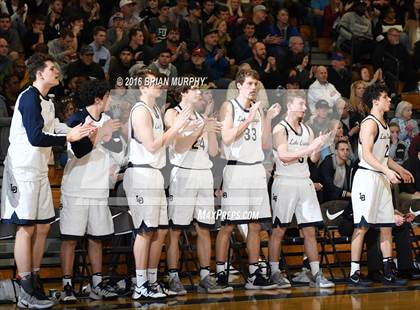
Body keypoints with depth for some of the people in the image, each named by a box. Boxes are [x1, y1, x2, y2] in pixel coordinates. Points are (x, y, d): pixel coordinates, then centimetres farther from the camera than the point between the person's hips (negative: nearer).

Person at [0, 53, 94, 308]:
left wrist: (76, 134, 8)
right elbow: (35, 137, -21)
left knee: (43, 227, 9)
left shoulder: (47, 102, 17)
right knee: (26, 228, -7)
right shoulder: (29, 97, -13)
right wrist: (67, 138, -13)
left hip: (40, 171, 9)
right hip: (23, 170, -9)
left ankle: (35, 284, 16)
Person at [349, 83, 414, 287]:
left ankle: (389, 272, 13)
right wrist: (388, 171, -28)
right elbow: (366, 154, -21)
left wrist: (400, 170, 27)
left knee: (386, 226, 9)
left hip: (382, 178, 10)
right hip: (367, 176, -10)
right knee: (362, 226, -7)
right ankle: (354, 273, -4)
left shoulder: (383, 125, 17)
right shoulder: (369, 123, -12)